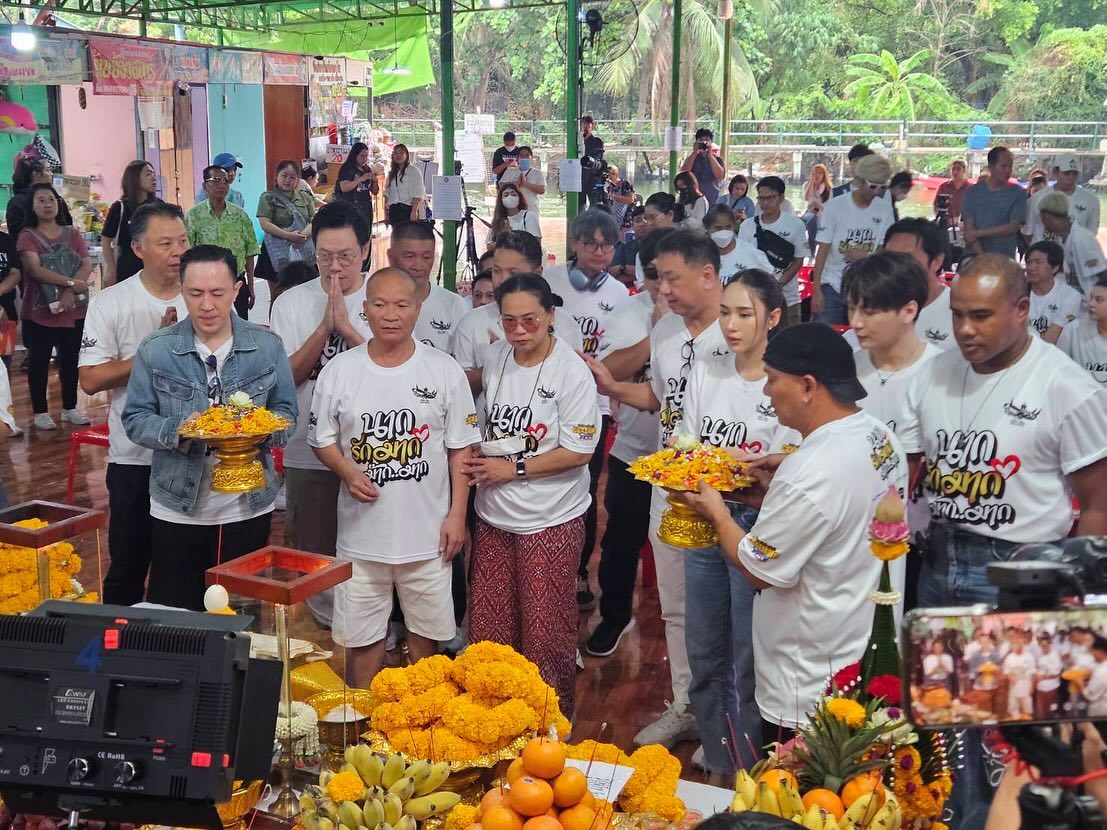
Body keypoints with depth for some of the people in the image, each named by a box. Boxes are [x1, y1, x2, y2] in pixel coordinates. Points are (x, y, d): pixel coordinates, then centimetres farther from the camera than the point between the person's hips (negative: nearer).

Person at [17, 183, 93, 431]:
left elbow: (87, 266, -3)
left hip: (73, 309, 3)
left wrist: (70, 292, -18)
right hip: (39, 310, -3)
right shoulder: (27, 236, -3)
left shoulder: (72, 234, 7)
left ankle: (70, 408, 24)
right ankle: (40, 412, 12)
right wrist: (70, 282, -21)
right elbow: (35, 270, -16)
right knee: (39, 361, 3)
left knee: (70, 359, 11)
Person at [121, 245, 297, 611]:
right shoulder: (155, 350, -4)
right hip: (178, 509, -1)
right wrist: (178, 430, -21)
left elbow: (286, 413, 3)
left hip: (249, 507, 1)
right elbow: (135, 420, -1)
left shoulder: (266, 346, -1)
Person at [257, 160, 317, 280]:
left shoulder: (305, 198, 13)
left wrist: (304, 234, -17)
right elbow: (265, 224, -10)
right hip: (277, 253, -3)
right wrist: (289, 236, -19)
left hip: (303, 252, 3)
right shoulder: (268, 198, 1)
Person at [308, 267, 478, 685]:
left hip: (427, 531, 0)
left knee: (425, 630, 13)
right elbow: (322, 439, 6)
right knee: (363, 634, 11)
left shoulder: (445, 371, -3)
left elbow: (460, 448, 1)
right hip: (363, 531, 1)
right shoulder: (339, 371, -3)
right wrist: (348, 473, -14)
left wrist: (456, 515, -4)